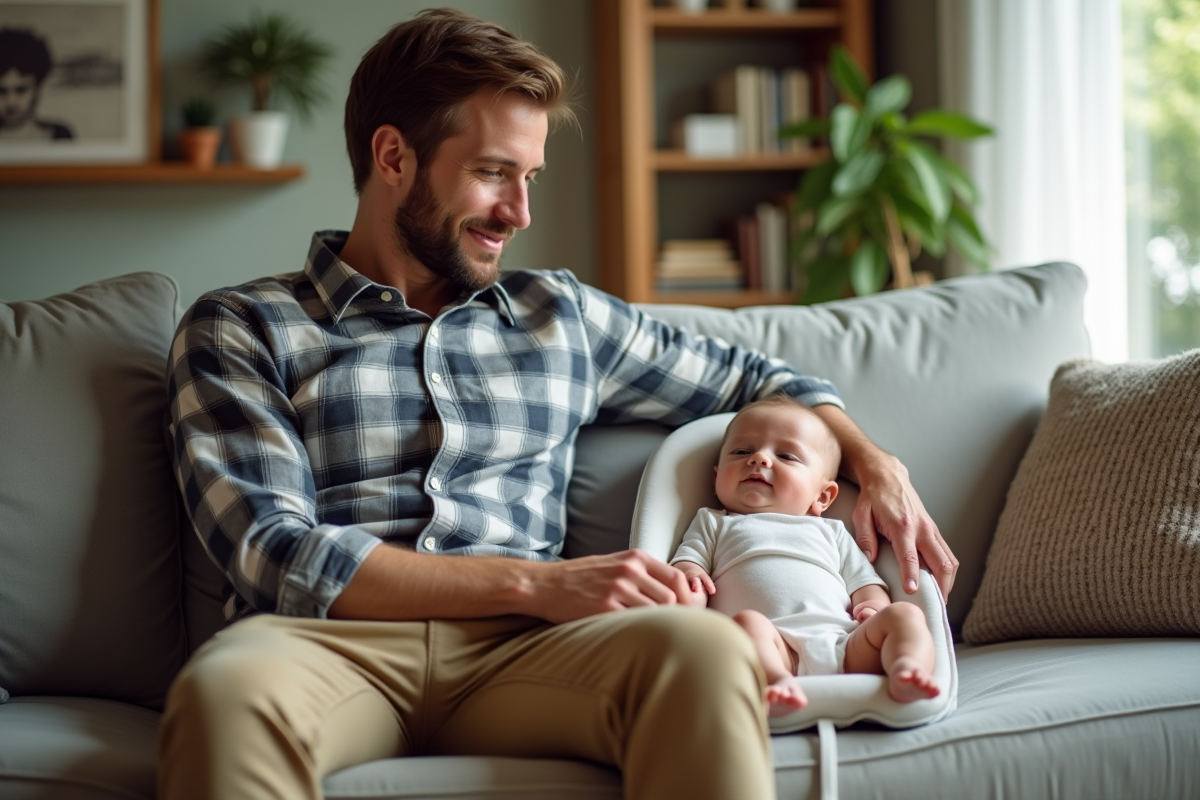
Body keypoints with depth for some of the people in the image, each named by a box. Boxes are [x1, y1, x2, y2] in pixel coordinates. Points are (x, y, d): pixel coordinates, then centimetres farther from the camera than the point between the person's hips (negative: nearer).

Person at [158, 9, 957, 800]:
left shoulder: (562, 315, 23)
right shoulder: (240, 330, 9)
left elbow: (751, 378, 36)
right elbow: (276, 553, -6)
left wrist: (874, 461, 16)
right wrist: (535, 582, -13)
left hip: (515, 648, 3)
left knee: (703, 644, -32)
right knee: (226, 689, -41)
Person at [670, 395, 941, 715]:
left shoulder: (831, 533, 36)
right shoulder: (713, 524, 33)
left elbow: (864, 580, 27)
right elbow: (688, 563, 18)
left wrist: (874, 604, 3)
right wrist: (689, 577, -7)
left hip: (845, 648, 3)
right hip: (772, 650, -3)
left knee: (905, 614, -19)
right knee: (747, 622, -34)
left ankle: (905, 668, -47)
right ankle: (777, 683, -60)